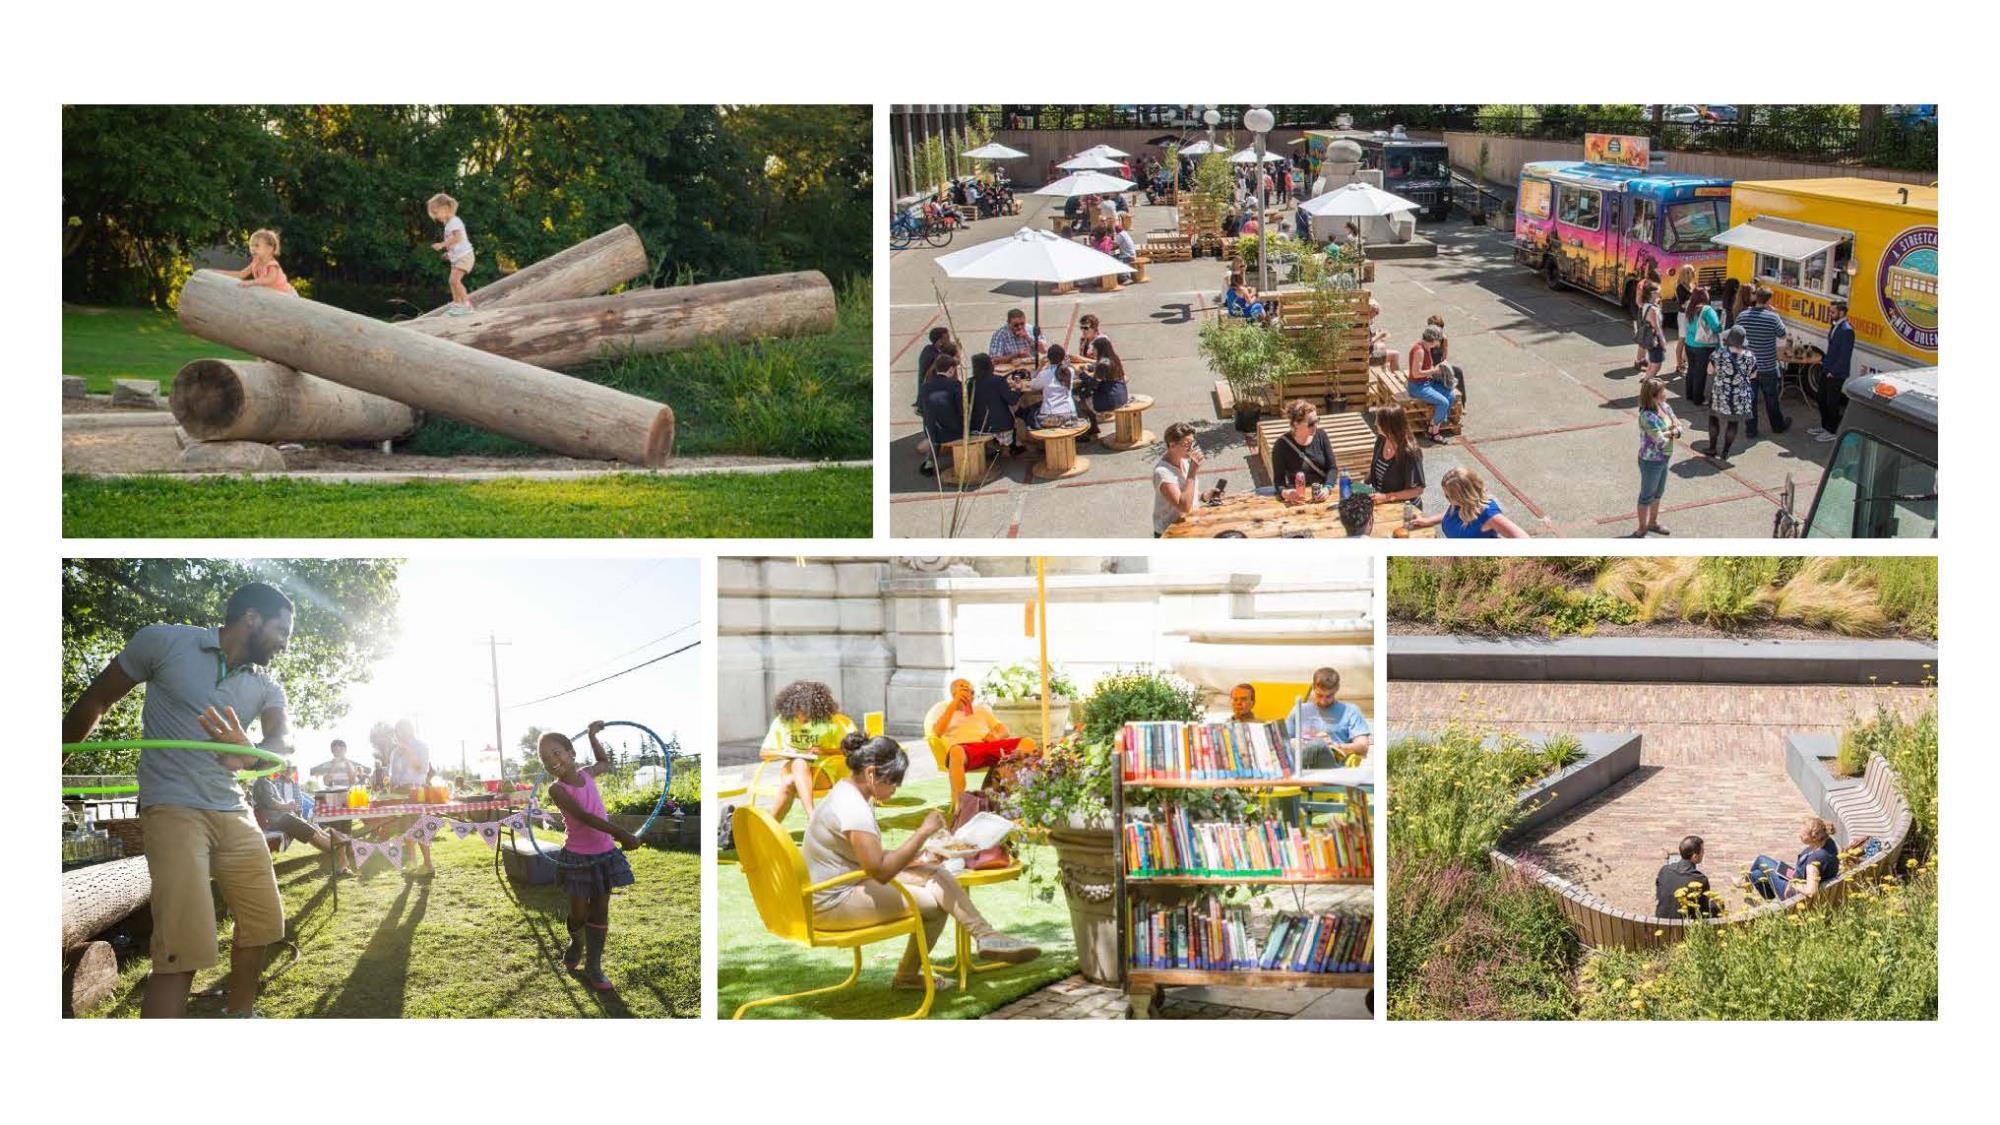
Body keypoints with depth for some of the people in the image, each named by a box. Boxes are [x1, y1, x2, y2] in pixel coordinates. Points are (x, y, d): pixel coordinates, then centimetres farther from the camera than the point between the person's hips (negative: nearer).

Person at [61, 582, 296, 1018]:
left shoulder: (266, 686, 7)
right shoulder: (164, 642, -6)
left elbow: (280, 742, -12)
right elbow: (95, 700, 2)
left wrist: (249, 756, -37)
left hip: (235, 813, 7)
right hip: (174, 807, -6)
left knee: (262, 923, 13)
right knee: (184, 948, -19)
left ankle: (238, 1014, 35)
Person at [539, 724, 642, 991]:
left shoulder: (587, 773, 2)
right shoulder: (557, 789, -15)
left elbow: (604, 763, 28)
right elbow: (583, 816, -28)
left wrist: (592, 735, 22)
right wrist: (619, 832, -38)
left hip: (604, 853, 4)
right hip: (577, 857, -4)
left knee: (600, 911, 6)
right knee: (579, 913, 7)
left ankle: (593, 966, 15)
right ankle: (577, 944, 39)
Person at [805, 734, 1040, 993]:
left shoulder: (846, 793, 10)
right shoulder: (852, 808, -22)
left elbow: (871, 858, 17)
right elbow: (881, 871, -28)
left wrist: (912, 857, 4)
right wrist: (924, 832, -23)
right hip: (833, 905, -10)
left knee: (936, 875, 0)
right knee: (938, 901, -16)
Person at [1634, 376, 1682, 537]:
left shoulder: (1665, 407, -5)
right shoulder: (1648, 416, -31)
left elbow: (1678, 429, -2)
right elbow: (1661, 441, -30)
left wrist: (1668, 433, -23)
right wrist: (1671, 432, -11)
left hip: (1664, 458, 8)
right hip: (1651, 461, -8)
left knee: (1658, 492, 25)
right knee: (1647, 495, 10)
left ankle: (1653, 522, 45)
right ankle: (1641, 531, 27)